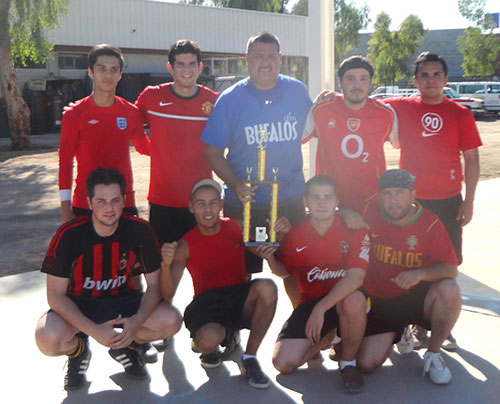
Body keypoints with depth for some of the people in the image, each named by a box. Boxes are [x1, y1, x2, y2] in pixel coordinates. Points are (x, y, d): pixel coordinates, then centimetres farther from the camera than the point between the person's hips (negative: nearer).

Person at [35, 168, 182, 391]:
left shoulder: (140, 231, -15)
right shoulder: (68, 235, -21)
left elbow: (154, 284, -8)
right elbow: (55, 294, -17)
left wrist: (137, 321, -28)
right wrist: (94, 330, -30)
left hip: (122, 299, 2)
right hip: (78, 305, -2)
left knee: (171, 321, -24)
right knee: (48, 339, -34)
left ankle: (124, 345, 9)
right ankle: (78, 350, 6)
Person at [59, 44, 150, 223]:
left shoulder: (131, 112, 4)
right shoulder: (74, 113, -3)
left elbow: (144, 147, 21)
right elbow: (65, 163, -1)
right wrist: (65, 209, -6)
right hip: (85, 206, -2)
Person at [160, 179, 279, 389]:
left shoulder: (237, 227, 0)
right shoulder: (186, 245, -6)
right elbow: (168, 295, -13)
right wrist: (166, 264, -33)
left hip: (240, 300, 2)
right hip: (207, 304, -2)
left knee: (267, 287, -31)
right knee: (208, 341, -35)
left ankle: (249, 359, -14)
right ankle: (225, 335, 8)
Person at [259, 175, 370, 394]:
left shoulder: (353, 229, -14)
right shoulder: (294, 235, -5)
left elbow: (356, 277, -24)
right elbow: (283, 271, 11)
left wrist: (321, 309, -32)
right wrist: (270, 258, -13)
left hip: (345, 298, -2)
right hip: (310, 300, 3)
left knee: (354, 301, -41)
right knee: (283, 362, -13)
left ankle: (348, 363, -10)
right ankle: (325, 337, 21)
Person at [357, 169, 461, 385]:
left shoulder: (430, 223, -10)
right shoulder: (371, 218, -5)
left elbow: (451, 269, -13)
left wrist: (420, 274, -34)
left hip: (418, 297, -1)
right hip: (380, 303, 1)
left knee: (449, 290, -35)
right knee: (367, 363, -16)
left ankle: (433, 353, -10)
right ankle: (394, 335, 21)